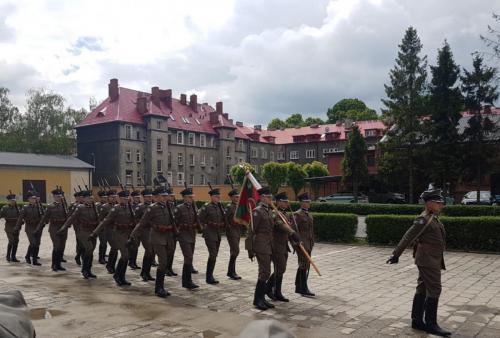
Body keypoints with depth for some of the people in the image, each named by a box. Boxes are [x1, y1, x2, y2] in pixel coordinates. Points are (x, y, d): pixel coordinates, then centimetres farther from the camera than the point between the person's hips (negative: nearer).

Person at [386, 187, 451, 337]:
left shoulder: (433, 218, 12)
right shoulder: (424, 219, -17)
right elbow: (408, 237, -19)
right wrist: (396, 255, -19)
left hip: (432, 260, 10)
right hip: (428, 260, -10)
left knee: (422, 290, 13)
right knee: (434, 290, -5)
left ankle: (417, 321, 21)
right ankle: (431, 324, 3)